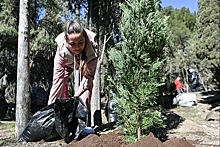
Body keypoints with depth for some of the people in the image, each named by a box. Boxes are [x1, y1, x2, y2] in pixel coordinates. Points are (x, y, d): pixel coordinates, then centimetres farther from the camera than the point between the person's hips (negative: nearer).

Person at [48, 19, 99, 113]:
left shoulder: (92, 46, -43)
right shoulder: (61, 49, -40)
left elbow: (88, 77, -36)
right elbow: (57, 79, -38)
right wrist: (51, 106, -41)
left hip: (87, 59, -1)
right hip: (67, 62, 1)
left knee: (87, 85, -18)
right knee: (61, 80, -13)